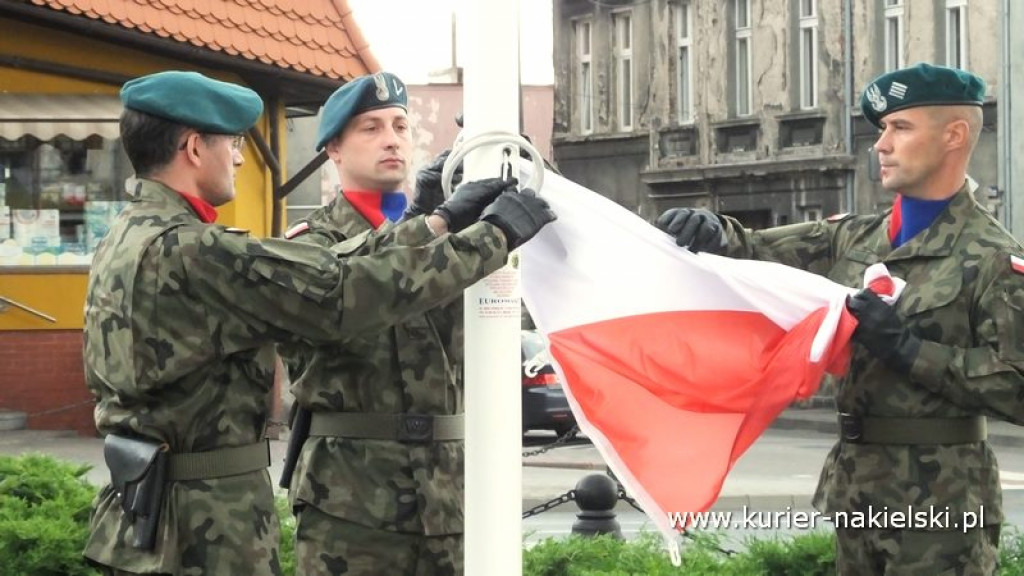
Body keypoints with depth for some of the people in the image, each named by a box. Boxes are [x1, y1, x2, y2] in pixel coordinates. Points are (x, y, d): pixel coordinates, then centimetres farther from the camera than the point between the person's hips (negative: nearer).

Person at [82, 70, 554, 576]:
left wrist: (435, 223, 4)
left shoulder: (127, 240, 9)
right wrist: (492, 235, -13)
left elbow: (315, 272, 6)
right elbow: (344, 294, -22)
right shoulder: (185, 250, -20)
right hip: (202, 535, -10)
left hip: (148, 519, 10)